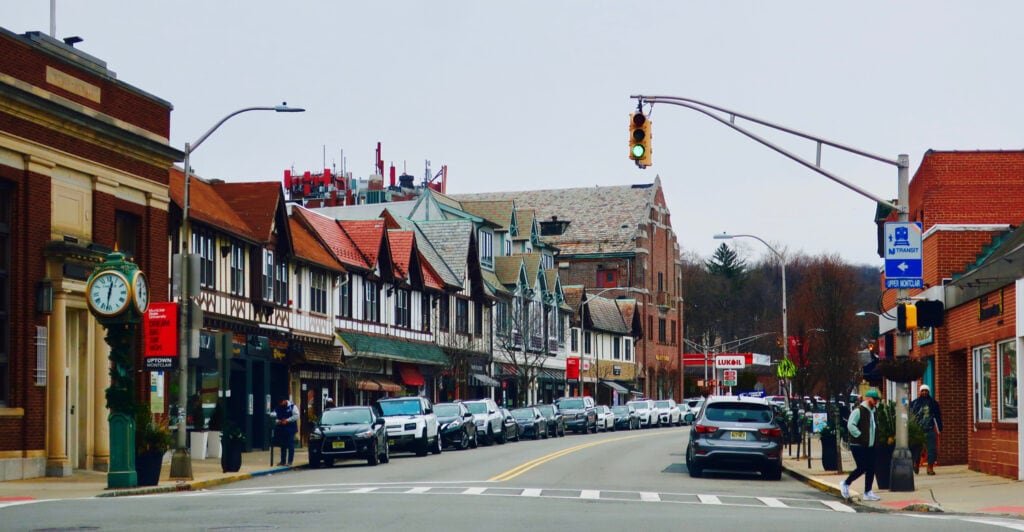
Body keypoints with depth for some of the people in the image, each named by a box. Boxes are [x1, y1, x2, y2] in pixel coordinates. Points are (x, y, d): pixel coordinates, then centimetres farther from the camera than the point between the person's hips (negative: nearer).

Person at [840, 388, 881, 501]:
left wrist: (872, 439, 16)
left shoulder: (871, 411, 15)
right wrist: (860, 436, -19)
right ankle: (845, 484, 11)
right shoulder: (858, 410, -12)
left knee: (871, 469, 4)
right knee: (862, 468, -9)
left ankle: (868, 493, 9)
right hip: (858, 445, -8)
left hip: (869, 445, 8)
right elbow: (850, 425, -21)